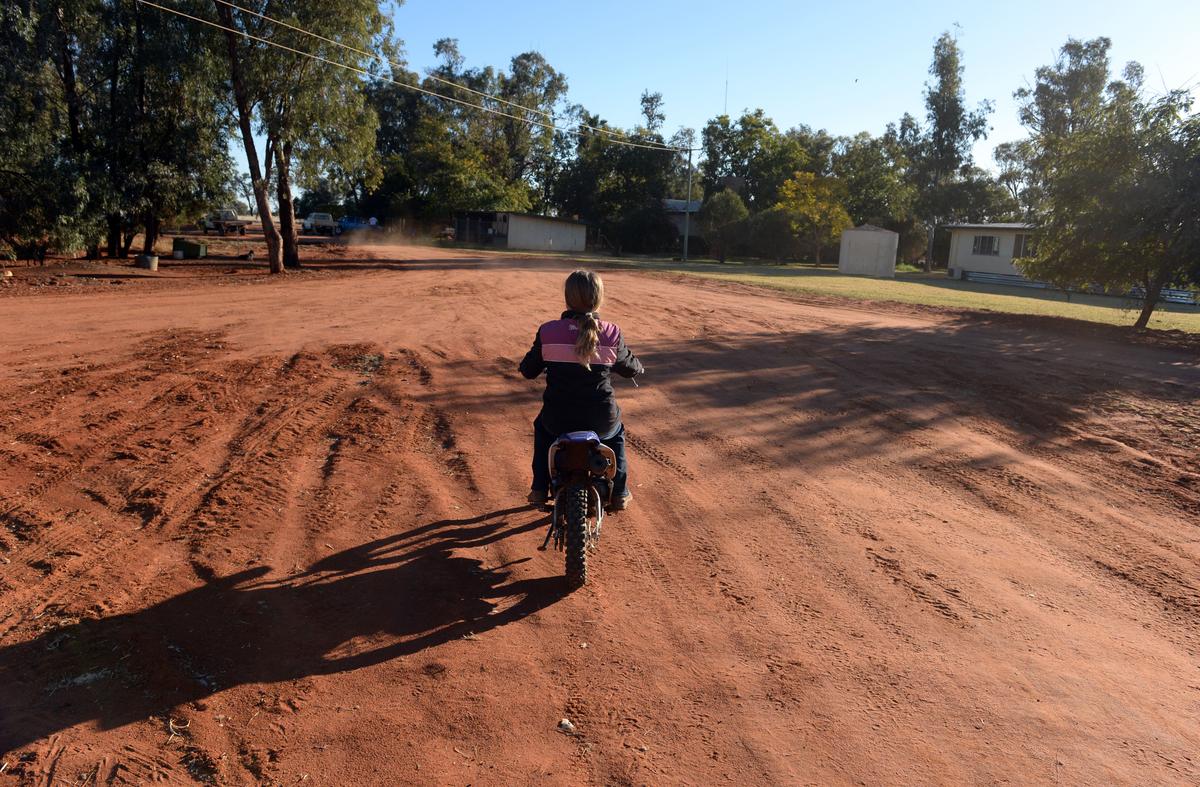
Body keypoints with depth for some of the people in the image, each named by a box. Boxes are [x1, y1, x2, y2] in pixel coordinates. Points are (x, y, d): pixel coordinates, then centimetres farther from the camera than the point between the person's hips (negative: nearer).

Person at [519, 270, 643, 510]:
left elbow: (528, 370, 3)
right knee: (616, 433, 37)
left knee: (542, 426, 37)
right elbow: (629, 367, 9)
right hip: (601, 420, 0)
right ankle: (620, 493, 34)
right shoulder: (611, 333, -7)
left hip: (558, 419, 0)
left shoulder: (547, 332, -9)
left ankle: (539, 489, 33)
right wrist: (639, 367, 33)